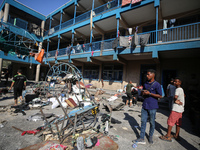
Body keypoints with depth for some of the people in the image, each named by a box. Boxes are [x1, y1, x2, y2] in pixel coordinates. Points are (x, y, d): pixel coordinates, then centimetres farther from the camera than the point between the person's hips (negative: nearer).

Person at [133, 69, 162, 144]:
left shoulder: (157, 84, -9)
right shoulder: (145, 84, 10)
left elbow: (160, 96, -10)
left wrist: (149, 93, -18)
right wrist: (143, 92, -3)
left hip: (152, 107, -5)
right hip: (144, 106, 5)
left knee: (152, 122, 12)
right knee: (143, 121, 7)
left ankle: (150, 137, 34)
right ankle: (141, 138, 17)